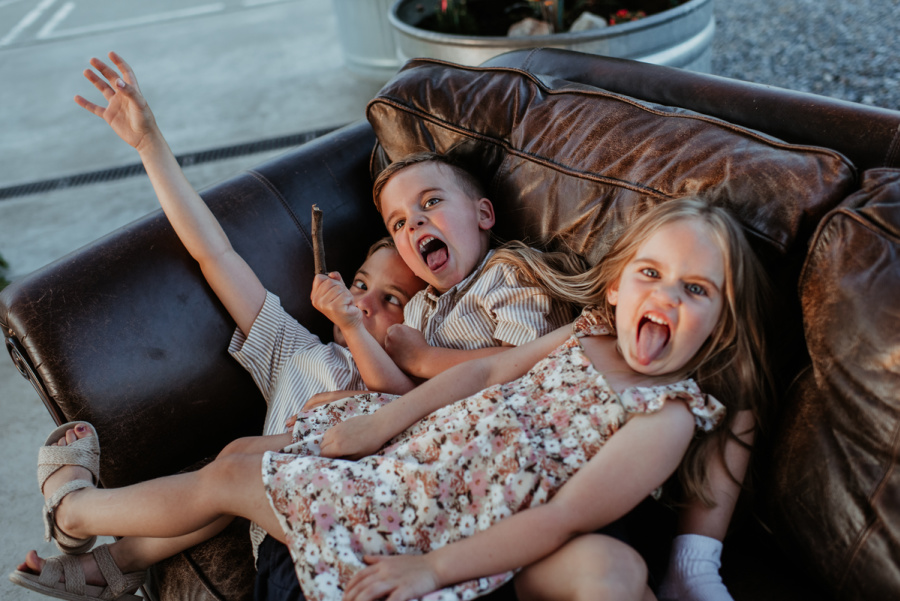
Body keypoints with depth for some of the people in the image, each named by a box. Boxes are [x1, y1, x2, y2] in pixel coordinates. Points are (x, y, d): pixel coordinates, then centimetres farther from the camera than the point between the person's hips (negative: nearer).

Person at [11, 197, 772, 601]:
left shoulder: (671, 412, -16)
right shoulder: (589, 333, 3)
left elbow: (561, 519, -21)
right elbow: (490, 370, 7)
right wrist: (380, 420, 0)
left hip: (441, 525, -6)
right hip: (407, 454, 6)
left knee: (226, 479, 4)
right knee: (242, 451, 11)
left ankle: (74, 504, 33)